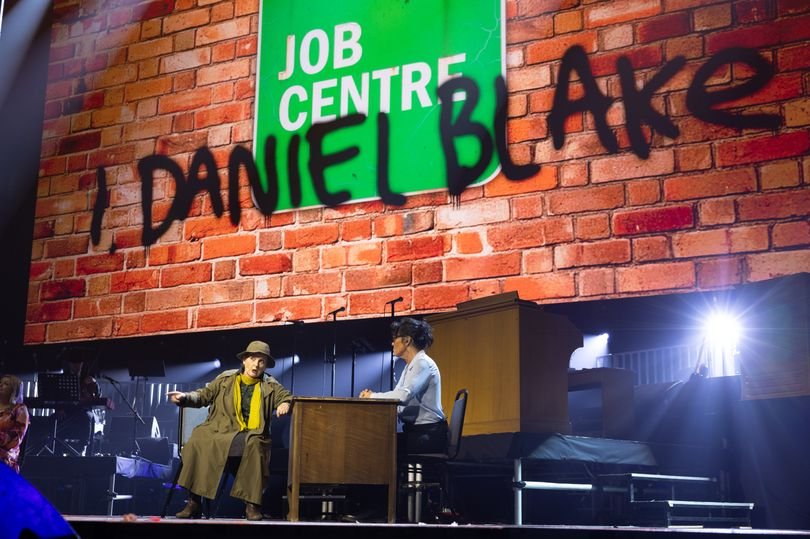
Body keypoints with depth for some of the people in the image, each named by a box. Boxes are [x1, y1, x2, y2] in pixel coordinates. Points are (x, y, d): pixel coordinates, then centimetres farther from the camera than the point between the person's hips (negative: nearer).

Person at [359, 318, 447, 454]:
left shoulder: (423, 363, -12)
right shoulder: (410, 366, 16)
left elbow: (404, 396, -25)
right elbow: (396, 397, 11)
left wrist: (373, 396, -13)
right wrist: (371, 396, -6)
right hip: (413, 430, 8)